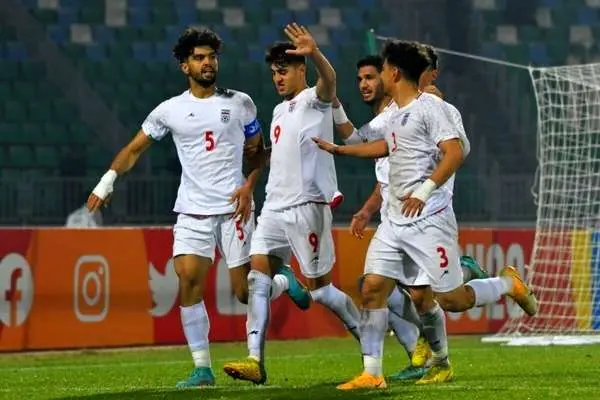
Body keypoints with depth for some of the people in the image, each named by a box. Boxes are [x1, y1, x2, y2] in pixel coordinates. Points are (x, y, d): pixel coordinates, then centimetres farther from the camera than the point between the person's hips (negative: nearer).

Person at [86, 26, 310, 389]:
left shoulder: (239, 103, 5)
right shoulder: (170, 110, 5)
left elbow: (258, 151, 13)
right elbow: (134, 149, 10)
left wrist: (249, 186, -4)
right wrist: (107, 181, -3)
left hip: (234, 209, -1)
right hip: (192, 211, 1)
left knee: (245, 292, -3)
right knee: (189, 281, -14)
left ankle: (284, 281, 33)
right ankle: (203, 369, -6)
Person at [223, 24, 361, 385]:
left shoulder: (314, 101, -6)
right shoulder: (280, 111, 19)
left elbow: (329, 80, -30)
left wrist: (315, 53, -50)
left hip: (307, 207, -8)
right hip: (276, 207, 8)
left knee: (321, 289, -3)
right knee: (257, 280, -7)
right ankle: (256, 362, -13)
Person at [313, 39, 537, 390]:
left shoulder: (429, 107, -9)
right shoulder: (399, 115, 17)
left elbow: (455, 152, -19)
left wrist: (425, 190, -28)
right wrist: (338, 149, 44)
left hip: (429, 219, -9)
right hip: (395, 222, 9)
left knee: (450, 299, -5)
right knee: (372, 289, -2)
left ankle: (508, 284, 21)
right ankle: (372, 374, 2)